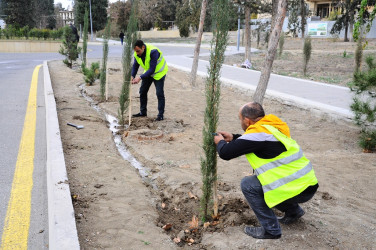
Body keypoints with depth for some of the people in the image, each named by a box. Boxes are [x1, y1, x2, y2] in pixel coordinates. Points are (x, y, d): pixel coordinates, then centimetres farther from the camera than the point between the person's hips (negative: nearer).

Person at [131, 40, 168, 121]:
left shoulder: (153, 52, -36)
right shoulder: (137, 54, -15)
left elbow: (152, 69, -36)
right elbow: (135, 66, -6)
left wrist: (140, 77, -41)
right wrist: (132, 76, -25)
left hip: (159, 72, -7)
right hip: (148, 72, 7)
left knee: (159, 93, -9)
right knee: (142, 91, 7)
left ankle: (161, 115, 0)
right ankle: (143, 112, 20)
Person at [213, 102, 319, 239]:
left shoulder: (258, 133, -19)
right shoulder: (272, 126, 7)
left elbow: (225, 153, -15)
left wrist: (220, 142, 6)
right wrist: (233, 138, 26)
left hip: (297, 190, -9)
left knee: (248, 185, -3)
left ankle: (270, 229, 3)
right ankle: (293, 211, 33)